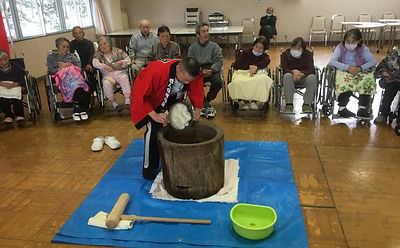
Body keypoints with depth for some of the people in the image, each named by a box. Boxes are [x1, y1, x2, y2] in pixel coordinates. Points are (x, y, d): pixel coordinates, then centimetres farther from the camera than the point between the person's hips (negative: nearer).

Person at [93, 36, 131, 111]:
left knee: (124, 79, -34)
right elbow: (95, 63, -1)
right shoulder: (98, 55, 18)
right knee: (106, 83, -33)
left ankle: (127, 101, -42)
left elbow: (128, 60, 11)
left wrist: (121, 62, -9)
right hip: (108, 75, 0)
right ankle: (114, 103, -29)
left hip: (120, 72, 0)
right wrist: (104, 66, -15)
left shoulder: (117, 51, 16)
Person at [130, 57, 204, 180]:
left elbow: (197, 91, -7)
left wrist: (197, 109, -24)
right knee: (154, 128, -20)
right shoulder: (156, 71, -43)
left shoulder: (192, 75, -26)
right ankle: (148, 167, -3)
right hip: (147, 99, -5)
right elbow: (139, 95, -38)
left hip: (172, 100, 6)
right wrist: (154, 115, -44)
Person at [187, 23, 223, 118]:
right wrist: (201, 71, -15)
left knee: (218, 82, -31)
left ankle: (206, 102, -8)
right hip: (198, 70, 0)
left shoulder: (214, 46, 14)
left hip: (212, 68, 1)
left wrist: (212, 70, -16)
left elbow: (219, 60, 3)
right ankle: (207, 106, -19)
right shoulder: (192, 47, 13)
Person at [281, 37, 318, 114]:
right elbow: (284, 69, -13)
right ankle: (289, 104, -34)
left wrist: (301, 74, -35)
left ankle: (307, 104, -25)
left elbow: (310, 69, -13)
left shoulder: (308, 54, -2)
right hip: (291, 77, -1)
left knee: (312, 77, -30)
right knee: (287, 76, -35)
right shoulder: (286, 54, -4)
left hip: (303, 77, 1)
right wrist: (294, 71, -34)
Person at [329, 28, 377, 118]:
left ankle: (362, 107, -22)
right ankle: (342, 108, -26)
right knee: (345, 84, -37)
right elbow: (332, 61, -16)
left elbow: (373, 61, -7)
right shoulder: (340, 48, -2)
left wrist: (360, 68, -24)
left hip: (360, 72, 3)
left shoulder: (363, 49, 4)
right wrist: (348, 67, -26)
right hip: (343, 71, -2)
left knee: (368, 79, -29)